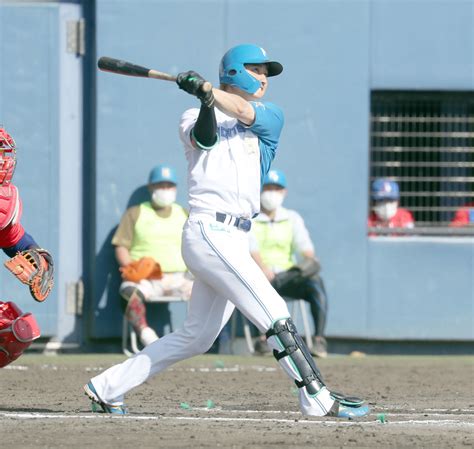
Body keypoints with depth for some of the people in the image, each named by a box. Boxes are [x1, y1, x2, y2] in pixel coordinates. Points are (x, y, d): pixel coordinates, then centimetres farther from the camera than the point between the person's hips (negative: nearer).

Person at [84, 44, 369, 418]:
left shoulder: (270, 117, 16)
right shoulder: (194, 118, 9)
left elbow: (245, 112, -5)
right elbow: (204, 138, -14)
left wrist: (206, 88, -18)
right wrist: (205, 102, -30)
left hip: (235, 240, 6)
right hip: (210, 230, -6)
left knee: (197, 338, 11)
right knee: (275, 314, -14)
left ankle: (107, 388, 20)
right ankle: (319, 399, -14)